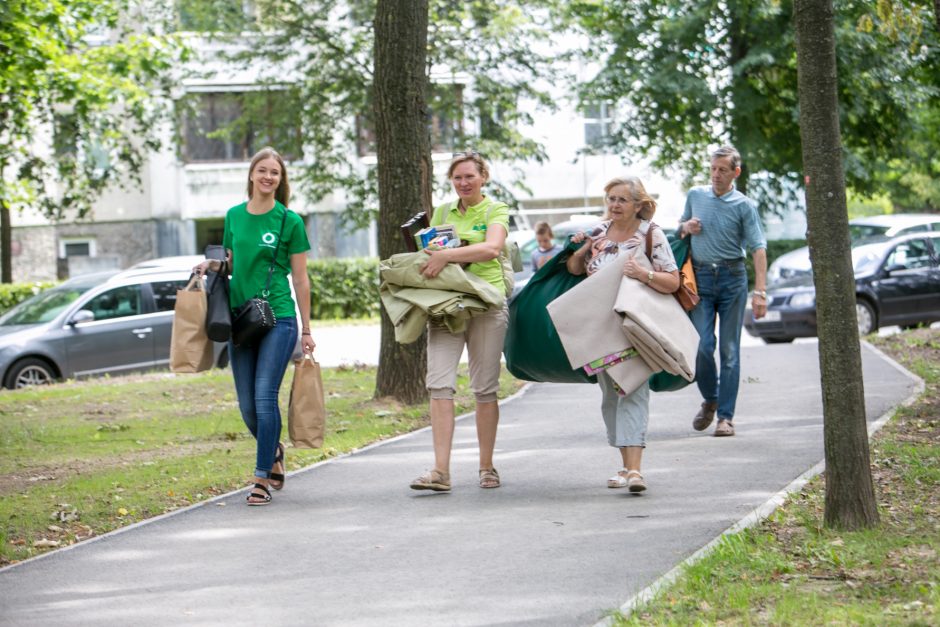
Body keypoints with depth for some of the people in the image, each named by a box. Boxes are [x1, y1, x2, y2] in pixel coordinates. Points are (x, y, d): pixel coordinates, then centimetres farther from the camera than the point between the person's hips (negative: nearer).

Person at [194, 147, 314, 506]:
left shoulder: (289, 221, -2)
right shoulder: (234, 216, 10)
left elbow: (300, 279, 1)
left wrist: (306, 331, 0)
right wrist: (214, 264, -1)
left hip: (278, 317, -4)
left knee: (265, 396, -13)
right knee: (247, 406, 5)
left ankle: (262, 479, -6)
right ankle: (274, 450, 34)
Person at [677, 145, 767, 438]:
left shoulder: (744, 205, -2)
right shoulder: (695, 196, 9)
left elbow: (758, 248, -7)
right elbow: (681, 227, 26)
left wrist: (760, 291, -17)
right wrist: (687, 227, 0)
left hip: (732, 278, -2)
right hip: (700, 278, 2)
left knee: (729, 350, 0)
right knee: (702, 345, -7)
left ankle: (725, 416, 3)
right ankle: (710, 399, 18)